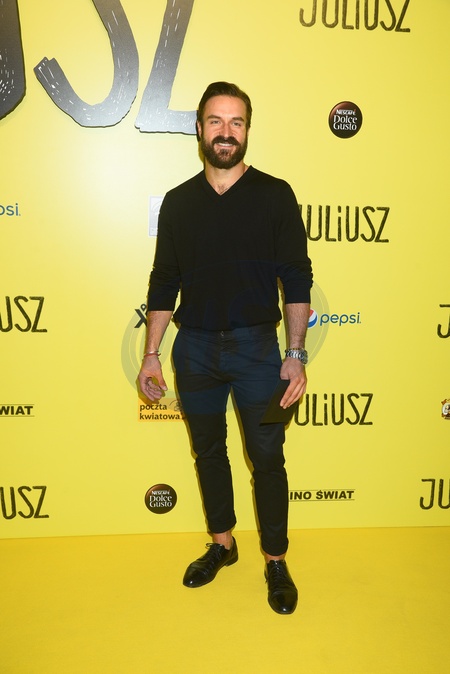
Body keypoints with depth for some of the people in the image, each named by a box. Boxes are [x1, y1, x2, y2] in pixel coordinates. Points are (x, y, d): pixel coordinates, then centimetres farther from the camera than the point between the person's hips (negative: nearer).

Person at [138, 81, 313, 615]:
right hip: (193, 349, 3)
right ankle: (221, 544, 36)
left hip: (256, 347, -2)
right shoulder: (178, 202, 5)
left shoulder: (274, 195, -2)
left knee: (267, 459, 5)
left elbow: (297, 279, -4)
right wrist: (150, 355, 3)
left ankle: (276, 561, 25)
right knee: (207, 452, 15)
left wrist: (295, 355, -10)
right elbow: (163, 283, 7)